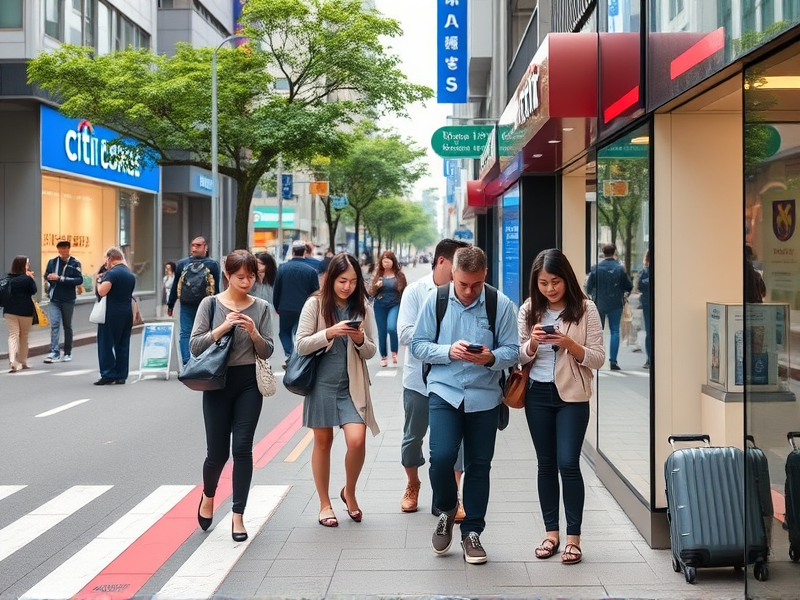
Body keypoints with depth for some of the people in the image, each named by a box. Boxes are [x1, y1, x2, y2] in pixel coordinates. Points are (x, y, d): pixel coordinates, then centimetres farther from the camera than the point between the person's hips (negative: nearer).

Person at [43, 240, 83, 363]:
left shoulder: (75, 263, -5)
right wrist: (50, 277, -9)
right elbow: (46, 277, 14)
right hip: (54, 299, 1)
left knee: (67, 326, 10)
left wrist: (61, 278, -21)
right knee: (54, 325, -10)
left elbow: (79, 280, -15)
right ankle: (54, 353, -14)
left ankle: (67, 353, 19)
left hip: (68, 300, -1)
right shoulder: (52, 262, 5)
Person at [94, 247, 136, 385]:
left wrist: (99, 281, -2)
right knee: (123, 345, 9)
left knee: (106, 344, -1)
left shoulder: (112, 273, -13)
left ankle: (108, 375, -4)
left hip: (112, 313, -8)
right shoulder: (130, 274, 14)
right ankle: (121, 376, 10)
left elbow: (102, 292, -23)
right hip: (127, 312, 8)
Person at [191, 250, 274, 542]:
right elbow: (195, 346, -7)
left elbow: (267, 351, 1)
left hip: (249, 383, 1)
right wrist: (223, 327, -19)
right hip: (217, 382, -1)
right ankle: (208, 496, 36)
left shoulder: (261, 307, 1)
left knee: (242, 448, -3)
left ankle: (238, 516, 7)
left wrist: (254, 333, -17)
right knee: (217, 451, 5)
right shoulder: (210, 304, -2)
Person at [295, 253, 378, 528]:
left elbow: (370, 352, 6)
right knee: (323, 442, 9)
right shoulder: (315, 304, -5)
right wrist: (330, 332, -21)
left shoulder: (363, 308, 2)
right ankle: (325, 504, 24)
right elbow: (301, 345, -8)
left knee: (357, 441, -12)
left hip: (352, 385, 1)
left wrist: (360, 340, -16)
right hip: (322, 383, -1)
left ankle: (349, 493, 16)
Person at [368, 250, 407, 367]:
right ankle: (383, 356, 20)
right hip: (380, 306, 3)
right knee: (382, 332, 6)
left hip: (395, 305, -3)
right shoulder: (377, 274, 3)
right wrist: (376, 286, -17)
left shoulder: (399, 275, -1)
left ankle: (394, 353, -1)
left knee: (391, 328, -22)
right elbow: (371, 292, 4)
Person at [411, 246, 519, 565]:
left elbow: (512, 351, -2)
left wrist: (491, 358, -23)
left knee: (479, 465, 8)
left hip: (484, 396, 1)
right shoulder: (435, 300, -2)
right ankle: (447, 510, 17)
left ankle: (472, 533, 24)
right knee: (441, 456, -15)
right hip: (444, 392, 0)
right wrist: (449, 351, -16)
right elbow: (418, 344, 1)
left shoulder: (501, 305, -4)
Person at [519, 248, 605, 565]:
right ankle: (551, 532, 19)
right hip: (538, 394, 3)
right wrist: (532, 343, -16)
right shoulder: (529, 310, 3)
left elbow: (598, 358, -6)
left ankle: (573, 538, 1)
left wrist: (570, 344, -22)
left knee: (568, 463, -9)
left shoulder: (585, 309, -5)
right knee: (546, 464, 9)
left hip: (572, 395, -3)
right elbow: (519, 357, 5)